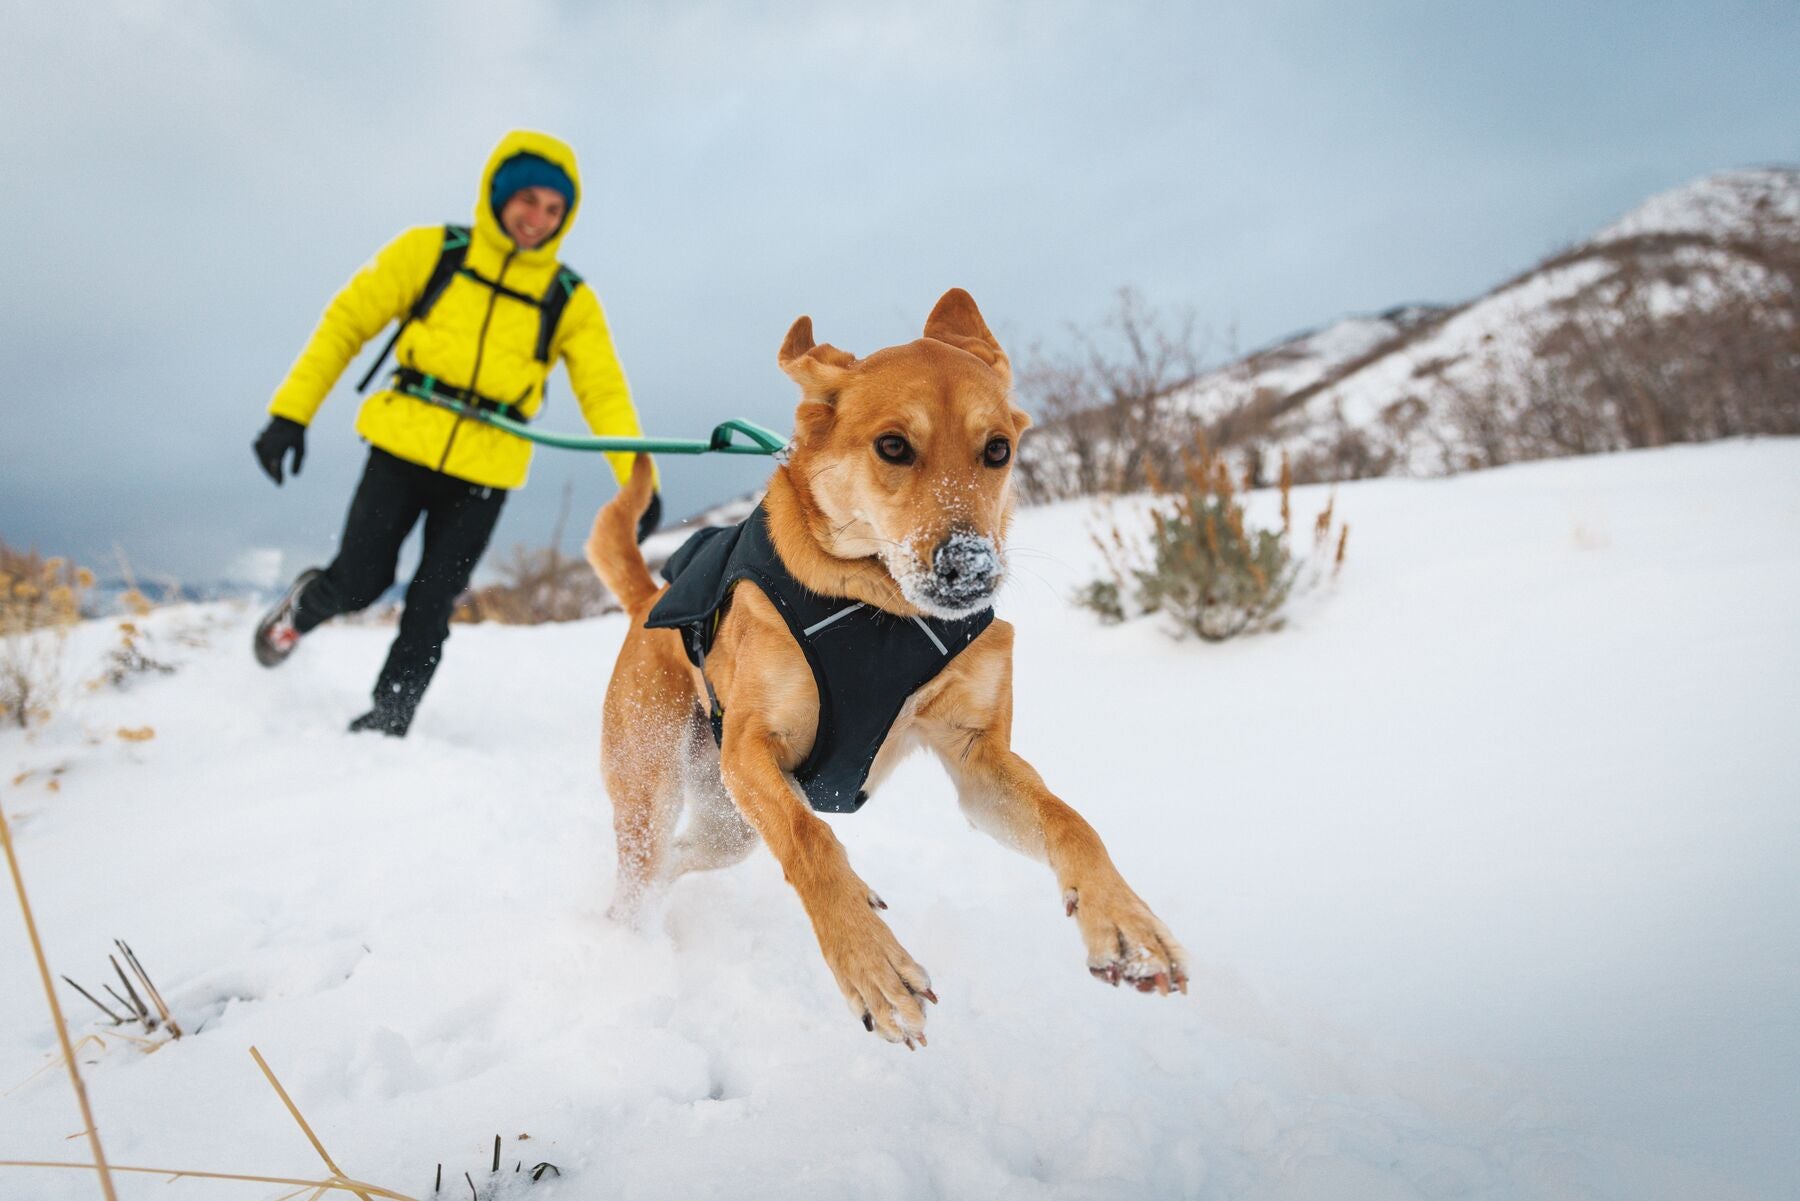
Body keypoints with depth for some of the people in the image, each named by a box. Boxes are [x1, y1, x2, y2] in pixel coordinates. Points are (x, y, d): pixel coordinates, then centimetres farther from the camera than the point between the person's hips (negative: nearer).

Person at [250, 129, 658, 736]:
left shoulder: (570, 301, 4)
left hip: (485, 468, 1)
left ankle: (388, 717, 16)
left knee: (432, 604, -1)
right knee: (359, 582, -3)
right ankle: (304, 605, 32)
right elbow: (347, 322, 3)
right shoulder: (429, 251, 2)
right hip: (404, 445, -1)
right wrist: (291, 411, -4)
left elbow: (605, 393, -3)